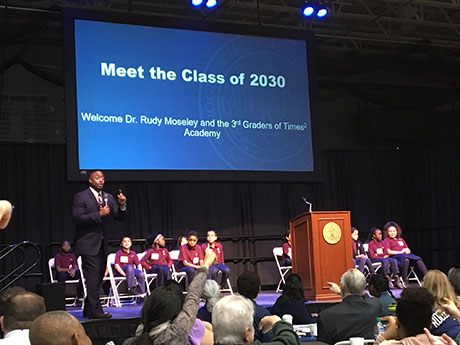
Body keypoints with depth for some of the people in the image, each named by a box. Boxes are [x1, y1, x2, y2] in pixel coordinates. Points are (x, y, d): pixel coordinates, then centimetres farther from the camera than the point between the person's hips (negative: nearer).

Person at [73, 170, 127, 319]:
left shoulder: (109, 197, 13)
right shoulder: (81, 197, -6)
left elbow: (119, 217, 9)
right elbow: (78, 218, -16)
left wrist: (122, 206, -11)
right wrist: (99, 214, -22)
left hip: (103, 245, 7)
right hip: (89, 244, -7)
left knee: (98, 278, 11)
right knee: (93, 278, -11)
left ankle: (88, 310, 20)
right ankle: (95, 311, -10)